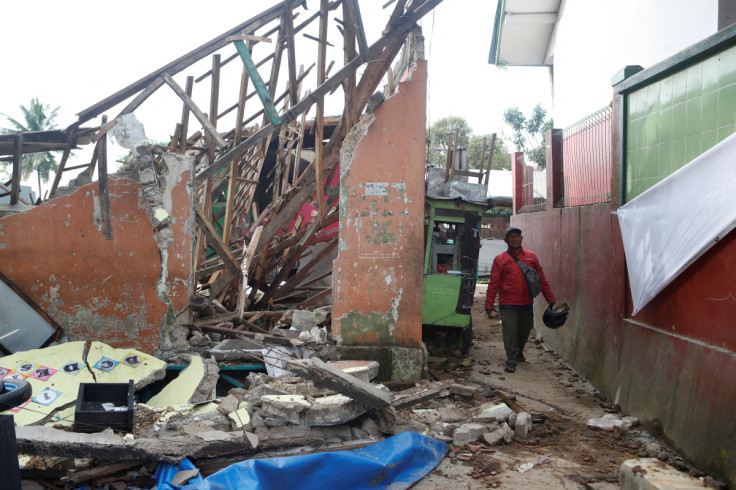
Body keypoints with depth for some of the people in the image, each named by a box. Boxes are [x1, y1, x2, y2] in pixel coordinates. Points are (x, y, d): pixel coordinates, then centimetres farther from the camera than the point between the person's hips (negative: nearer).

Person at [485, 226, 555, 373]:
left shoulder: (531, 257, 6)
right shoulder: (500, 259, -2)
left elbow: (542, 280, 10)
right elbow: (493, 283, -2)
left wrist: (551, 300, 10)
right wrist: (489, 303, -4)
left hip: (526, 303, 3)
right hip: (508, 304, -3)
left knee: (525, 329, 15)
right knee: (509, 331, -5)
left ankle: (519, 352, 40)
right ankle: (511, 361, 6)